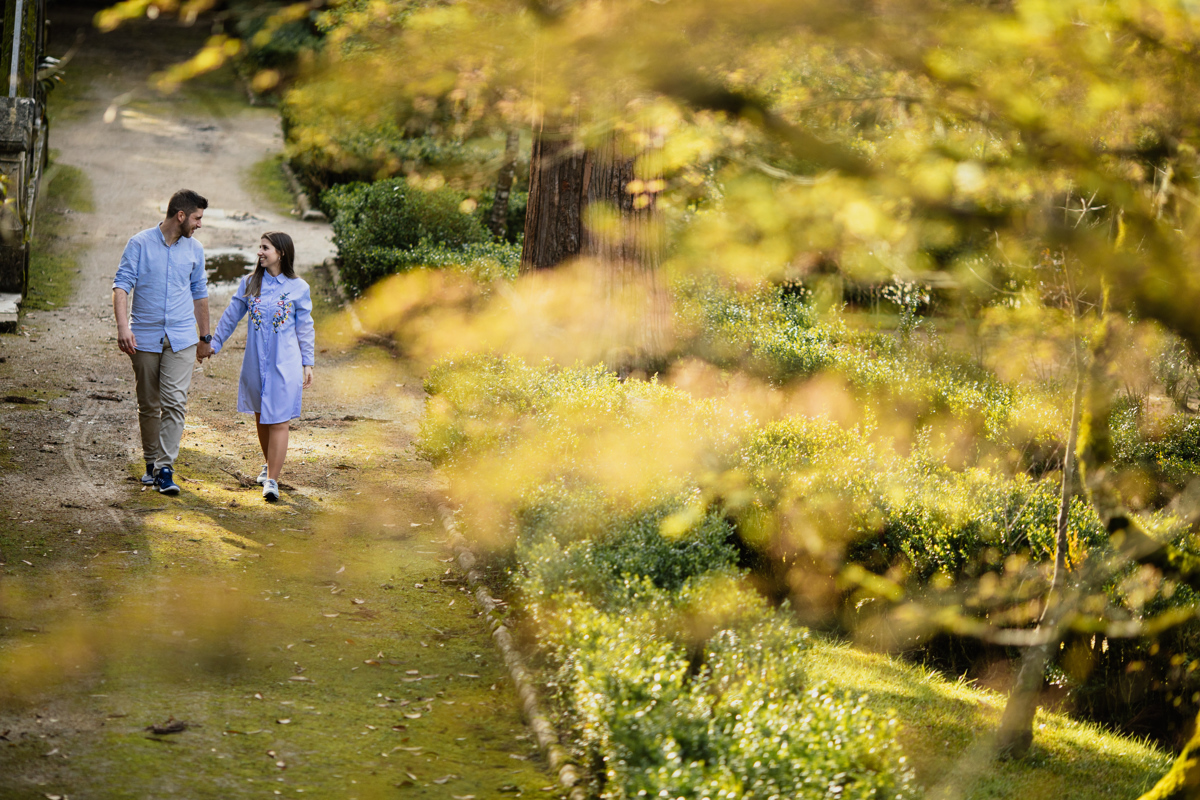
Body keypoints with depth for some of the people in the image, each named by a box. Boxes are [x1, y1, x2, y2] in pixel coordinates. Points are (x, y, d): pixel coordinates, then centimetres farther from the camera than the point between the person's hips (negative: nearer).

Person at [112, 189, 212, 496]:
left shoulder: (194, 250, 9)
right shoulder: (140, 244, -3)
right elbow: (121, 285, -8)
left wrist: (205, 337, 24)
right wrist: (122, 326, -22)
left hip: (181, 338, 2)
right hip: (144, 337, -2)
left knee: (175, 402, -12)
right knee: (148, 405, 7)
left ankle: (165, 468, -13)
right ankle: (151, 463, 22)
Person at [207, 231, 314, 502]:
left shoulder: (298, 288, 0)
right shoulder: (249, 284, 5)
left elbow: (304, 328, 5)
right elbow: (231, 316, 14)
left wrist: (307, 364, 5)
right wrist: (213, 344, 16)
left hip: (285, 363, -3)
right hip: (255, 361, 3)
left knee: (278, 421, -7)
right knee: (261, 416, 13)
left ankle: (272, 480, -7)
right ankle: (269, 465, 34)